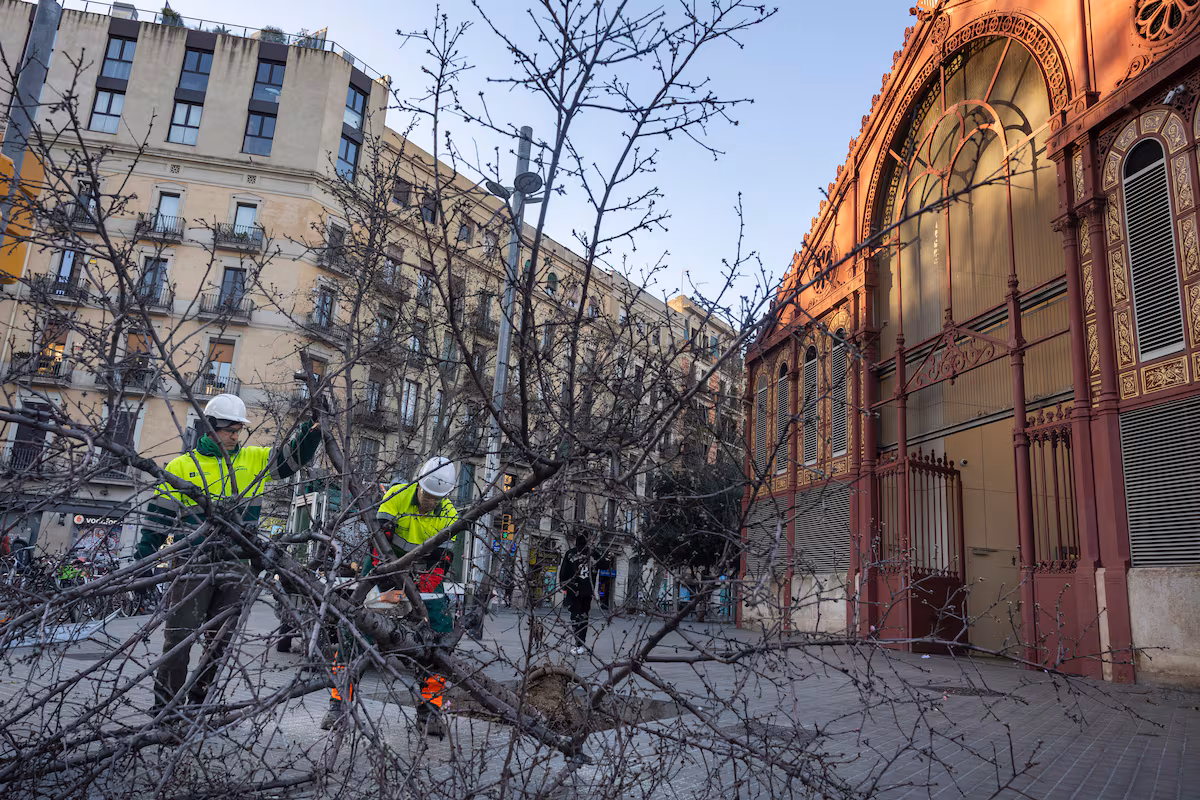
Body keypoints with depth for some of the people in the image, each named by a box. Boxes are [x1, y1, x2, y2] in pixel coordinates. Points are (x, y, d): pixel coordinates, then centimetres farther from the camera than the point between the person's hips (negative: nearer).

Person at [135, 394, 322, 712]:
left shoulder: (253, 460, 10)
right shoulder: (181, 467, 4)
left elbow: (294, 455, 6)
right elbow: (158, 518, 6)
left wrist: (314, 427, -13)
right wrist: (144, 564, 2)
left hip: (235, 568, 3)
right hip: (193, 566, -3)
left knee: (220, 642, 10)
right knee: (179, 639, -1)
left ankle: (197, 702, 23)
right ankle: (164, 707, 11)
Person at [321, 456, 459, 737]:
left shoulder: (449, 516, -11)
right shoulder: (397, 496, -18)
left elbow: (441, 561, -14)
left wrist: (417, 594, -30)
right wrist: (387, 588, -34)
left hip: (423, 573, 2)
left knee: (442, 634, -11)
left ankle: (430, 708, -1)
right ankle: (338, 702, -1)